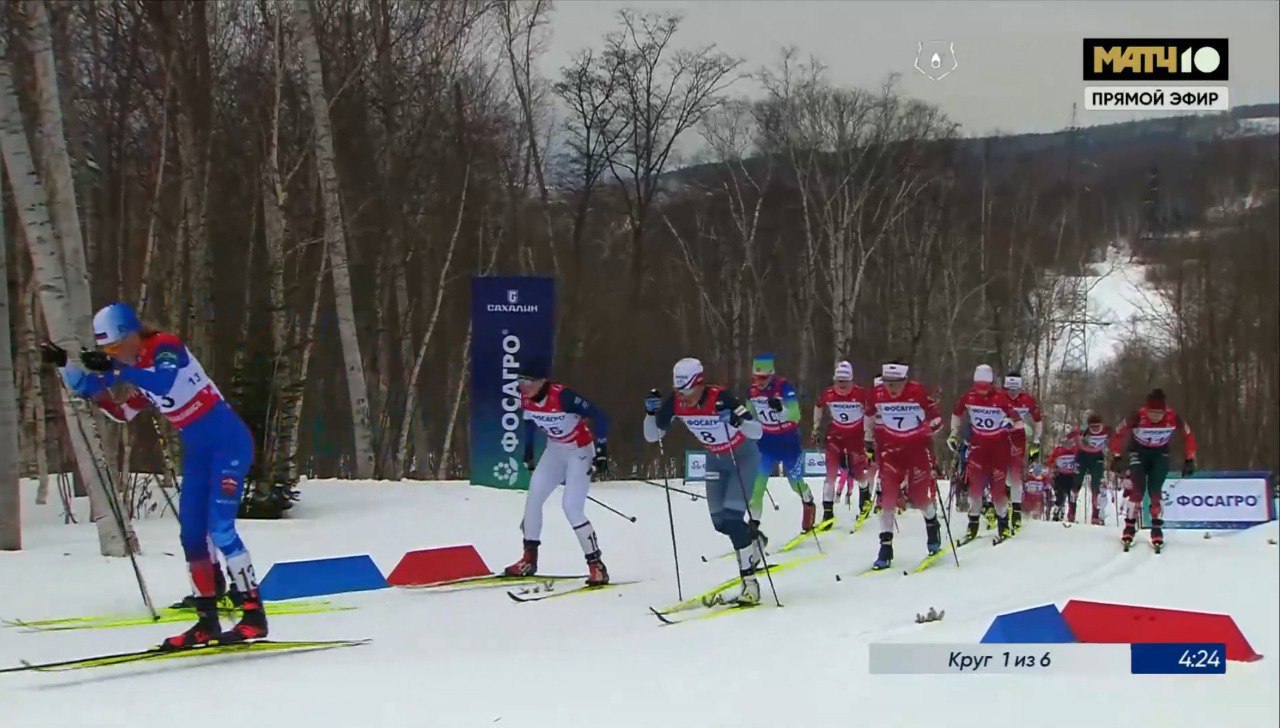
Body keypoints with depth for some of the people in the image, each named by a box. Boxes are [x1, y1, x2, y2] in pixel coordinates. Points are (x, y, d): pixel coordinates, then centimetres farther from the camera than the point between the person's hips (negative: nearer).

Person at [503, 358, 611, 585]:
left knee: (572, 507, -16)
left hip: (580, 451, -7)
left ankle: (597, 567, -8)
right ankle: (529, 560, 14)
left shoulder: (562, 396, -31)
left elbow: (599, 417, -28)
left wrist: (601, 451, -28)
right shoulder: (526, 399, -10)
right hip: (555, 449, 7)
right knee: (533, 497, 2)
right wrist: (528, 450, 19)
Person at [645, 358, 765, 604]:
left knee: (731, 517, -19)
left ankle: (749, 582, -15)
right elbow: (652, 436, -7)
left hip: (743, 455, -6)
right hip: (715, 458, 6)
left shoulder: (721, 398, -32)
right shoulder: (674, 403, -17)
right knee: (720, 522, 7)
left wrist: (739, 420, -52)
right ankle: (753, 539, 39)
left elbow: (757, 432, -33)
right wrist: (651, 411, -24)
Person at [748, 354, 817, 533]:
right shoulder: (753, 391, -6)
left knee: (796, 482, 11)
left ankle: (808, 502, 44)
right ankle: (754, 522, -8)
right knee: (757, 481, -12)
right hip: (766, 443, 3)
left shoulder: (784, 387, -21)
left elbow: (795, 416, -30)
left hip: (789, 441, -3)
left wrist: (780, 409, -47)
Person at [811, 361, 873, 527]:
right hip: (835, 436, 1)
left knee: (859, 473, 6)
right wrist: (816, 428, 14)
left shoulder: (861, 394, -15)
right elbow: (818, 407, 11)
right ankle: (828, 511, -7)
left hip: (856, 437, -1)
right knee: (831, 472, -11)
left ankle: (865, 495, 42)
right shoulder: (827, 394, -9)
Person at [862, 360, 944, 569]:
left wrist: (931, 430, -17)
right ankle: (886, 547, -3)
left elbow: (935, 418, 0)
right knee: (887, 497, -8)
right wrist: (869, 441, 15)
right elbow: (869, 417, 14)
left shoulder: (919, 393, -14)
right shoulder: (877, 395, -6)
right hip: (890, 450, 2)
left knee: (920, 498, 4)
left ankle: (932, 524, 38)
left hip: (918, 449, -2)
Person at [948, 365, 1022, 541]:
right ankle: (973, 523, 1)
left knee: (998, 485, -3)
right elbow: (957, 414, 11)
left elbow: (1016, 417, -6)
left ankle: (1003, 523, 15)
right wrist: (954, 434, 7)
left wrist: (1011, 422, -27)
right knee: (975, 482, -9)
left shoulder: (1001, 397, -13)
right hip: (978, 443, 2)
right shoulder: (969, 396, -6)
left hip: (999, 444, -2)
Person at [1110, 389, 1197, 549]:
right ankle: (1130, 526, 3)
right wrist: (1117, 456, -11)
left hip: (1160, 454, 1)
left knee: (1155, 490, -10)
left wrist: (1189, 460, -3)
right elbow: (1119, 434, -16)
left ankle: (1157, 528, 4)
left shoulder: (1173, 418, -27)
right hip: (1139, 452, -1)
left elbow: (1188, 436, -9)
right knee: (1138, 489, -12)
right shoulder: (1138, 417, -31)